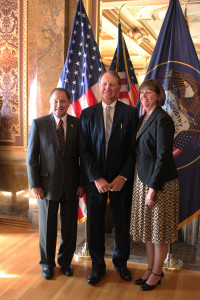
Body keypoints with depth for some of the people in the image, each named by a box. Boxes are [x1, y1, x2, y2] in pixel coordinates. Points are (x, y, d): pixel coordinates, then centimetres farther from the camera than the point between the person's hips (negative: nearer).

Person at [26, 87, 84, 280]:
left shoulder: (78, 124, 1)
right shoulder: (38, 124, -2)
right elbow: (31, 157, -2)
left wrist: (82, 183, -2)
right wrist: (35, 184, -6)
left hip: (71, 186, 2)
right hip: (47, 184, -1)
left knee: (69, 226, 12)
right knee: (47, 226, 11)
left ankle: (65, 260, 33)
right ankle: (47, 263, 31)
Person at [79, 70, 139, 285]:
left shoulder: (130, 113, 0)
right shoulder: (87, 114, 2)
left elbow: (133, 149, -2)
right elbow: (84, 150, -2)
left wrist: (123, 176, -11)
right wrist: (96, 178, -11)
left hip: (120, 179, 0)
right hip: (95, 179, 1)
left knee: (122, 223, 11)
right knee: (94, 224, 8)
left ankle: (121, 262, 34)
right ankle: (98, 266, 28)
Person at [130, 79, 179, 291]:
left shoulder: (162, 119, -14)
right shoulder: (143, 119, 11)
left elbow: (163, 156, -18)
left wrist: (153, 188, -18)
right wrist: (143, 184, 10)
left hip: (160, 182, -8)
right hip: (142, 179, 8)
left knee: (159, 228, 6)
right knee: (146, 226, 16)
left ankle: (157, 273, 22)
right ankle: (150, 268, 31)